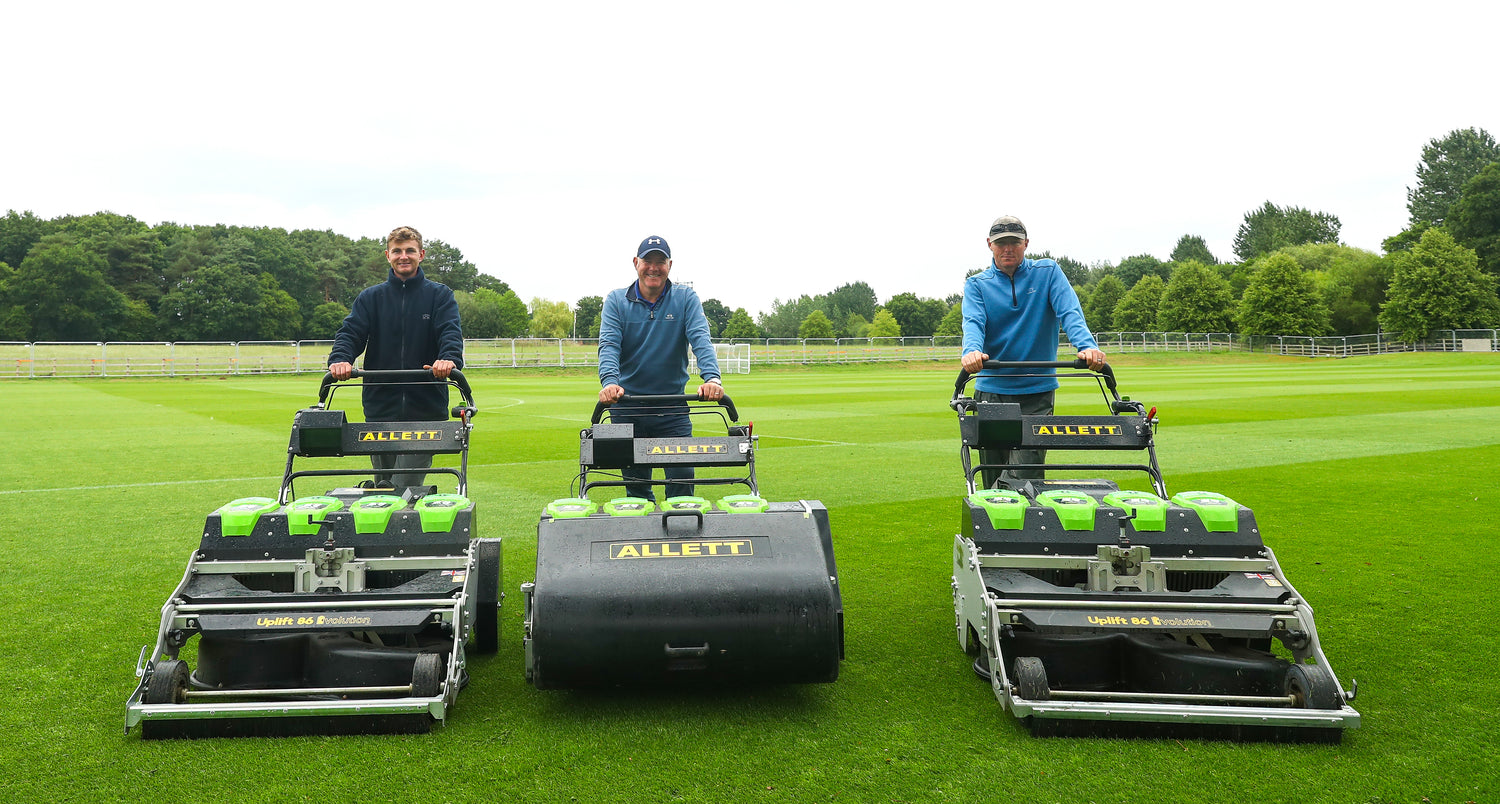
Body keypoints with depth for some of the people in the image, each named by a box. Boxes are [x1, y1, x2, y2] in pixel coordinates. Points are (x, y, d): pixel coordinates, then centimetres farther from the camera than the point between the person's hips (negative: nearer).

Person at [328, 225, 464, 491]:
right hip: (380, 407, 3)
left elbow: (450, 332, -7)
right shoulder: (370, 297, 14)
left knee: (408, 487, -11)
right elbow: (351, 332, 2)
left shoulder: (439, 295, 8)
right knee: (383, 485, 8)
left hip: (425, 407, -2)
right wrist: (340, 359, -21)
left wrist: (449, 358, -30)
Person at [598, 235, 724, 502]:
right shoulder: (616, 300, 1)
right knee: (635, 482, 7)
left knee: (682, 477, -5)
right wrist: (609, 381, -30)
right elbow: (609, 344, -11)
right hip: (627, 407, 0)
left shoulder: (686, 299, 1)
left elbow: (700, 340, -12)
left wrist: (711, 378, -30)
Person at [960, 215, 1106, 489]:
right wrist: (971, 351, -36)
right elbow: (973, 321, -12)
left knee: (1026, 471, -12)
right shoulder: (976, 285, 6)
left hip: (1037, 390, -1)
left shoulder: (1048, 272, 6)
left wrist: (1086, 345, -29)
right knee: (993, 474, 6)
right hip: (991, 390, 1)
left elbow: (1070, 311, -8)